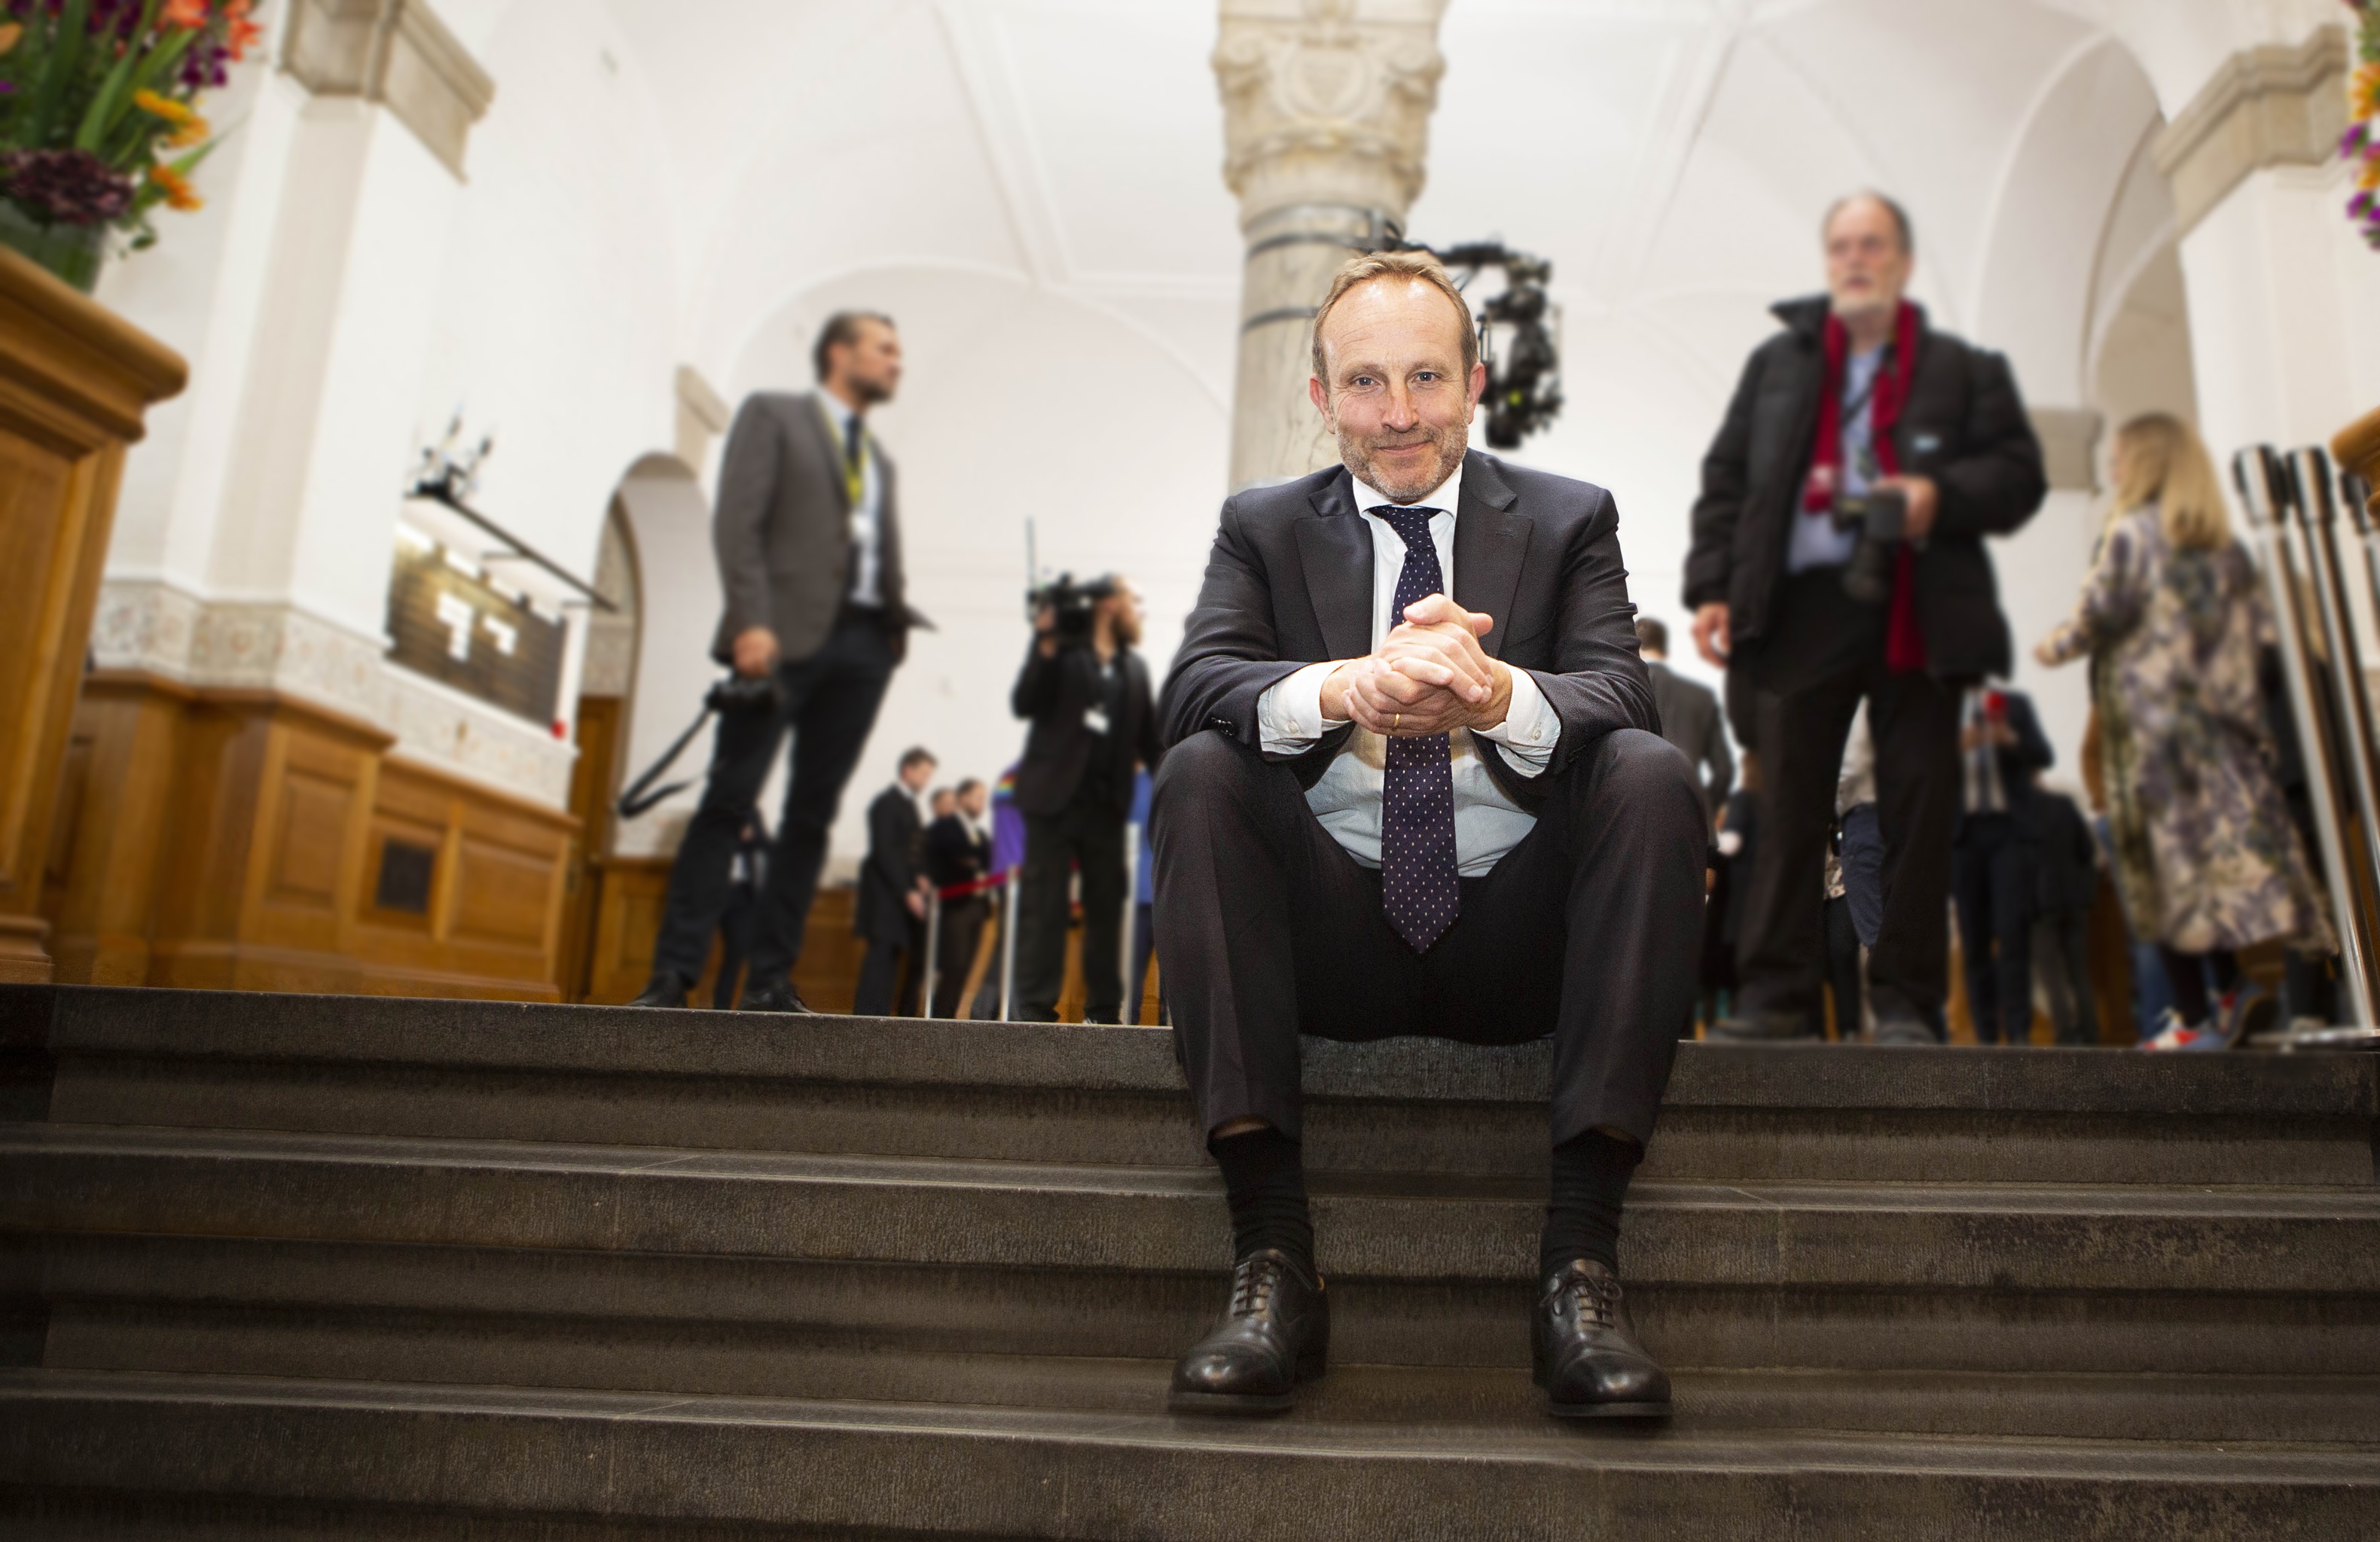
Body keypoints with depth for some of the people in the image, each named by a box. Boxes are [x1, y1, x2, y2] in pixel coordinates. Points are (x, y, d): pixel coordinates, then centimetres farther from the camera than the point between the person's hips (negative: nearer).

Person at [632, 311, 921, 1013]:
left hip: (863, 642, 6)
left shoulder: (880, 460, 28)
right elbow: (736, 523, -4)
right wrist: (751, 621, -16)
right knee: (730, 800, -9)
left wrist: (898, 619, 3)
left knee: (812, 814, 1)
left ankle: (770, 982, 3)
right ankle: (672, 976, -8)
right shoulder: (772, 414, 10)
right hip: (789, 632, -6)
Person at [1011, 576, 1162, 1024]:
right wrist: (1044, 643, -18)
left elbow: (1149, 738, 17)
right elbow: (1025, 703, -8)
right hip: (1055, 797, -5)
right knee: (1044, 906, -5)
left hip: (1106, 806, 5)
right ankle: (1035, 1008, -3)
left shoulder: (1135, 668, 17)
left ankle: (1103, 1010, 13)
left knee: (1107, 908, 6)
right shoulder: (1063, 651, 2)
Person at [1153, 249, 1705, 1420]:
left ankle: (1581, 1258, -26)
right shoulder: (1262, 528, 11)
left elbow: (1620, 694, -8)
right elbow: (1192, 689, -8)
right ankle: (1272, 1256, -27)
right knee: (1200, 773, -24)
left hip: (1515, 931, 0)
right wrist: (1345, 689, -31)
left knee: (1652, 773, -25)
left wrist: (1497, 694, -32)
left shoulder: (1569, 520, 10)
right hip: (1333, 932, 1)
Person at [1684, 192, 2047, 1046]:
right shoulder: (1775, 362, 19)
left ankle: (1905, 1001, 5)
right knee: (1789, 807, -2)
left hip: (1920, 615, 0)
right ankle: (1776, 993, 1)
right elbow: (1725, 478, 13)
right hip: (1800, 605, 1)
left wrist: (1940, 494, -13)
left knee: (1918, 807, -1)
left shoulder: (1965, 369, 14)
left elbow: (2019, 472, 7)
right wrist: (1712, 585, 1)